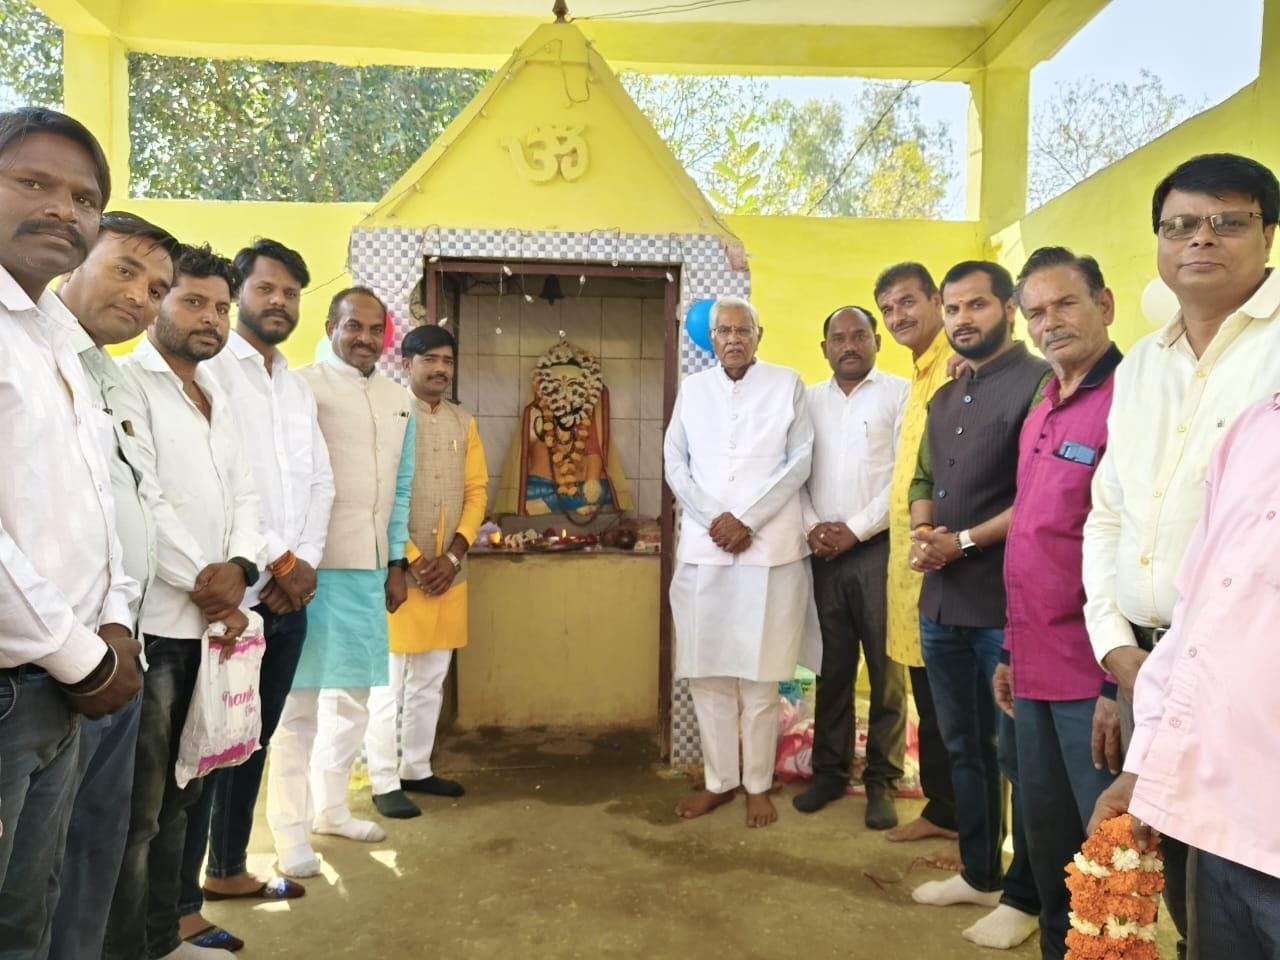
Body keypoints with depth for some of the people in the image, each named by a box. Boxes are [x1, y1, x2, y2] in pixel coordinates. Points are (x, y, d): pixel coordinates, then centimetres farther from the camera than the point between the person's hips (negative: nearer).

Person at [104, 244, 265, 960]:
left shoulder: (217, 397, 18)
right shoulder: (129, 381, -6)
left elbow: (243, 495, 13)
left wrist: (239, 567, -5)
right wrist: (205, 585, -11)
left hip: (209, 622, 8)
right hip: (153, 622, -8)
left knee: (180, 793, 15)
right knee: (138, 806, -1)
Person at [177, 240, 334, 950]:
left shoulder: (299, 386, 17)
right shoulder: (209, 370, -6)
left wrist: (304, 563, -2)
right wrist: (276, 562, -14)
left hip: (290, 594, 7)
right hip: (230, 593, -7)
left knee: (256, 738, 15)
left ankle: (227, 868, 31)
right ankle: (178, 904, 11)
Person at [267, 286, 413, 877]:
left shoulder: (398, 402, 14)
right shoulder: (302, 388, -5)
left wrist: (395, 564, 15)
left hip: (368, 569, 6)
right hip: (312, 564, -6)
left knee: (352, 698, 14)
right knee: (299, 701, 1)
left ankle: (330, 807, 31)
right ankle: (291, 833, 13)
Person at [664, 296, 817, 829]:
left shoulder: (787, 384, 5)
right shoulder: (692, 389, 12)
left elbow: (799, 462, -2)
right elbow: (674, 464, 7)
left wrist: (747, 521, -10)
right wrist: (714, 518, -7)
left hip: (770, 546, -2)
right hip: (702, 546, 3)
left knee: (760, 673, 2)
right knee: (706, 671, 5)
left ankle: (758, 784, 16)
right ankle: (719, 780, 20)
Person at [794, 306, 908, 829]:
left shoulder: (900, 393, 0)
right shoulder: (809, 399, 13)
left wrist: (855, 529, -11)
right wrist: (812, 525, -4)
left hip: (881, 546, -3)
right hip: (824, 550, 3)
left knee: (886, 668, 2)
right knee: (832, 666, 10)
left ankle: (882, 780, 14)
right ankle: (829, 770, 22)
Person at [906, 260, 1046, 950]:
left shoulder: (1038, 383, -10)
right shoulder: (943, 399, 16)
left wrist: (962, 541, -16)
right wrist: (921, 533, 0)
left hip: (1008, 604, -8)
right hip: (942, 602, 8)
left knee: (1019, 755, 5)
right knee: (964, 745, 18)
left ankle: (1024, 897, 21)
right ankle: (978, 874, 34)